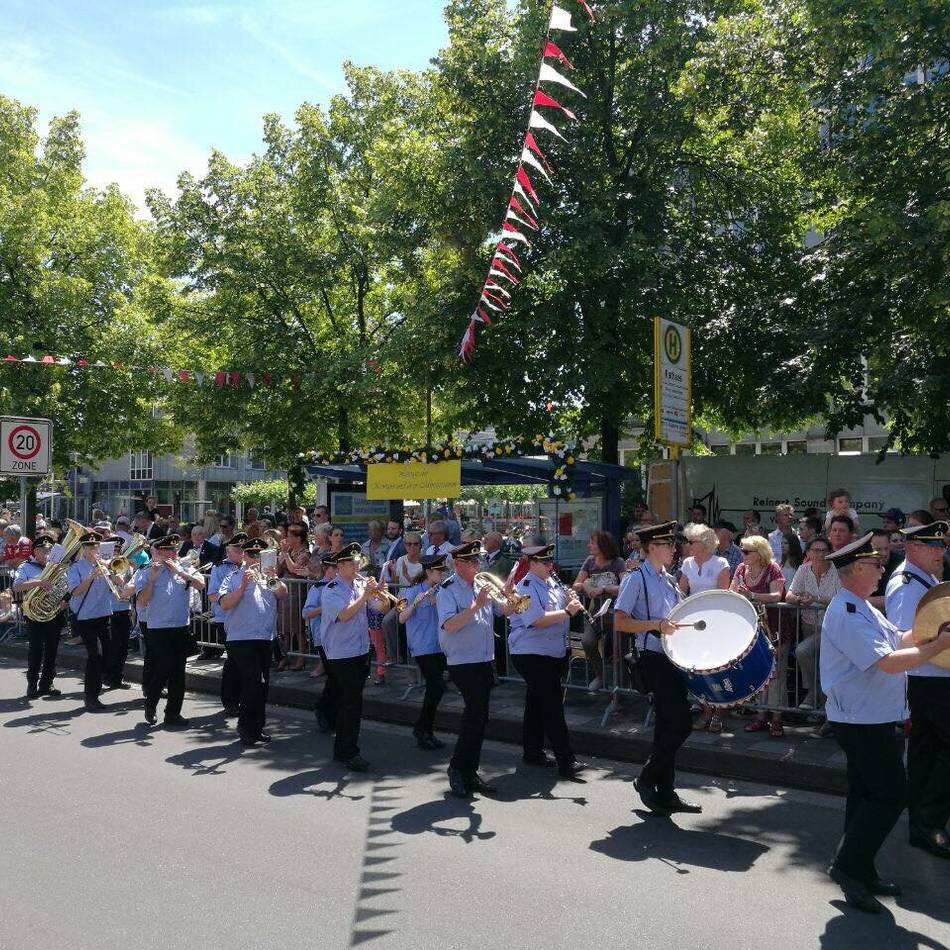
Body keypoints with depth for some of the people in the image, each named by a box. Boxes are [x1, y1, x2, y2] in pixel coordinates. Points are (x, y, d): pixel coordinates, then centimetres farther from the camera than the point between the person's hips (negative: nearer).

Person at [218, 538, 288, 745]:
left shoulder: (269, 576, 14)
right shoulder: (234, 578, 3)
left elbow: (282, 594, -2)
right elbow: (224, 604, -10)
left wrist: (274, 578, -19)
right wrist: (243, 586, -19)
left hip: (265, 638, 5)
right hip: (241, 639, -5)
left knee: (262, 685, 10)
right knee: (254, 682, -12)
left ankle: (257, 728, 22)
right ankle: (245, 728, 2)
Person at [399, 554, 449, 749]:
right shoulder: (414, 591, -7)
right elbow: (401, 618, -12)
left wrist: (434, 601, -12)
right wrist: (415, 603, -26)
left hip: (439, 646, 6)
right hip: (422, 647, -6)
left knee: (434, 688, 7)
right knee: (437, 686, -13)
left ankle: (427, 732, 18)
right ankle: (421, 728, 3)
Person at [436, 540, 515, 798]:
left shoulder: (482, 585, 10)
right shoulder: (448, 591, -9)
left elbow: (505, 610, 14)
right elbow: (449, 625, -23)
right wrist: (477, 605, -26)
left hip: (484, 663, 7)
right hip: (463, 663, -7)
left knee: (476, 718, 11)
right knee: (477, 717, -10)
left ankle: (468, 773, 21)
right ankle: (457, 768, 6)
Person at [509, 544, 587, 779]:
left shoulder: (553, 583, 12)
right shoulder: (526, 588, -14)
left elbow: (561, 611, 18)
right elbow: (537, 620, -26)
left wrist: (571, 599, -2)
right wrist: (567, 611, -25)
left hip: (553, 654, 9)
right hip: (532, 654, -9)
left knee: (537, 704, 17)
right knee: (553, 706, -10)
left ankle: (532, 752, 28)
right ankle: (566, 762, -9)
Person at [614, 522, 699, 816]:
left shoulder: (668, 579, 16)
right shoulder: (636, 579, -9)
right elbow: (619, 623, -15)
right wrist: (656, 624, -22)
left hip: (674, 657, 8)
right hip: (654, 657, -8)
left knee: (668, 724, 11)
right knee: (681, 723, -11)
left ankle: (665, 792, 19)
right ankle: (647, 779, 5)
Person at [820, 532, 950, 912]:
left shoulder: (862, 607, 13)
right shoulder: (847, 614, -22)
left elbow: (898, 639, 14)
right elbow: (888, 662, -26)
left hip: (869, 720, 11)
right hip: (863, 721, -11)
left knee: (868, 795, 15)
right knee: (889, 796, -6)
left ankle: (859, 873, 24)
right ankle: (848, 866, 1)